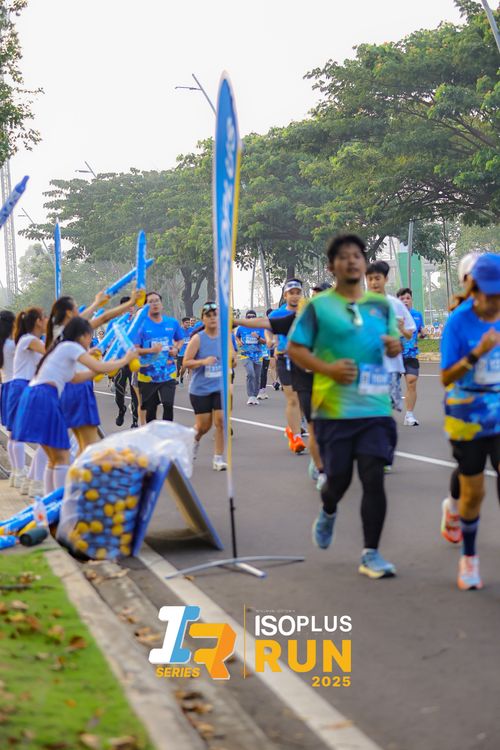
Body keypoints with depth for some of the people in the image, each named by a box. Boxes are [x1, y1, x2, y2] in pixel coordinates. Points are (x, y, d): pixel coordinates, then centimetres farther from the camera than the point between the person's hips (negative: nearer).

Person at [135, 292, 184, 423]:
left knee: (168, 405, -11)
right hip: (148, 375, -1)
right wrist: (151, 350, -24)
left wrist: (177, 349, -1)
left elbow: (180, 340, 21)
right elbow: (134, 349, -8)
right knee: (150, 408, 9)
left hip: (168, 373, 1)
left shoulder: (172, 323, 3)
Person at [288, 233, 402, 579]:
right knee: (339, 478, 6)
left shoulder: (381, 305, 10)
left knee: (374, 478, -6)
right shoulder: (319, 306, -1)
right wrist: (327, 368, -16)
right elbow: (295, 349, -1)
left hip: (375, 407, 2)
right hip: (334, 408, -2)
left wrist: (396, 346, -3)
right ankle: (328, 513, 42)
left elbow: (393, 342, 22)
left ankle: (371, 555, 2)